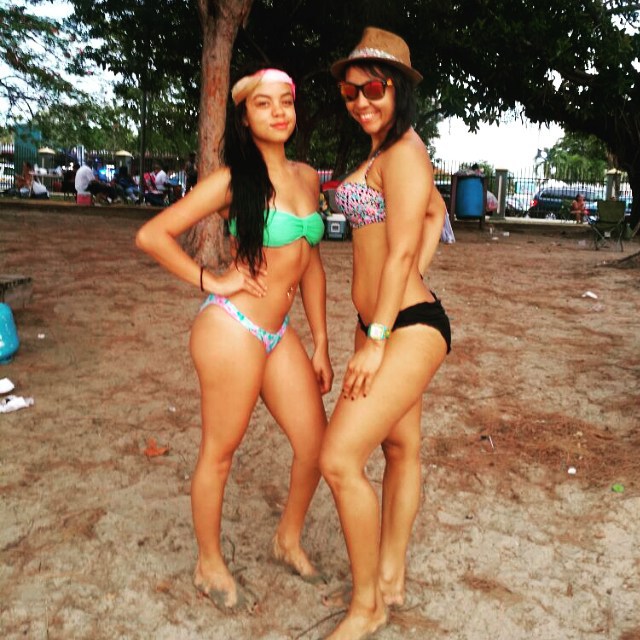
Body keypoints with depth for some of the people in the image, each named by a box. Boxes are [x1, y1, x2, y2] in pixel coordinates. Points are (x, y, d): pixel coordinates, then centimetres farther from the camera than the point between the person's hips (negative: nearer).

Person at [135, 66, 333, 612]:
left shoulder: (307, 178, 10)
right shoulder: (232, 179, -9)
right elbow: (151, 235, -11)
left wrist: (321, 344, 13)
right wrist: (211, 282, -9)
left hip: (279, 335, 7)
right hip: (233, 328, -6)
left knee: (315, 445, 10)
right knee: (220, 451, 8)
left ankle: (289, 540, 36)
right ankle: (210, 565, 29)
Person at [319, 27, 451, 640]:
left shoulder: (403, 153, -14)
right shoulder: (388, 152, 15)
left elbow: (401, 252, -19)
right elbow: (436, 212, 27)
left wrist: (375, 342, -20)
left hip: (409, 327, -11)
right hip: (383, 322, 11)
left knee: (339, 458, -14)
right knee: (399, 447, 18)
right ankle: (391, 579, 35)